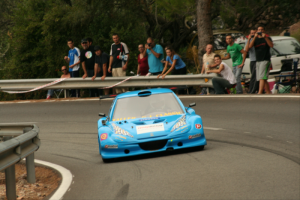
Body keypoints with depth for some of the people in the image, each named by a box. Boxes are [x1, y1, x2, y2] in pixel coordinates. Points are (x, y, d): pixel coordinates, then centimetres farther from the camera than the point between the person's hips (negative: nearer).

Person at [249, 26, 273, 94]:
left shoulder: (267, 38, 4)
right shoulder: (256, 39, 16)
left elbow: (271, 45, -14)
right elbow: (250, 46, -3)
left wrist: (265, 37, -22)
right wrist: (255, 37, -14)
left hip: (265, 60, -6)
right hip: (258, 61, 6)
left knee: (262, 78, -17)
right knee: (264, 79, 8)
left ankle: (259, 93, -25)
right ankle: (268, 93, 14)